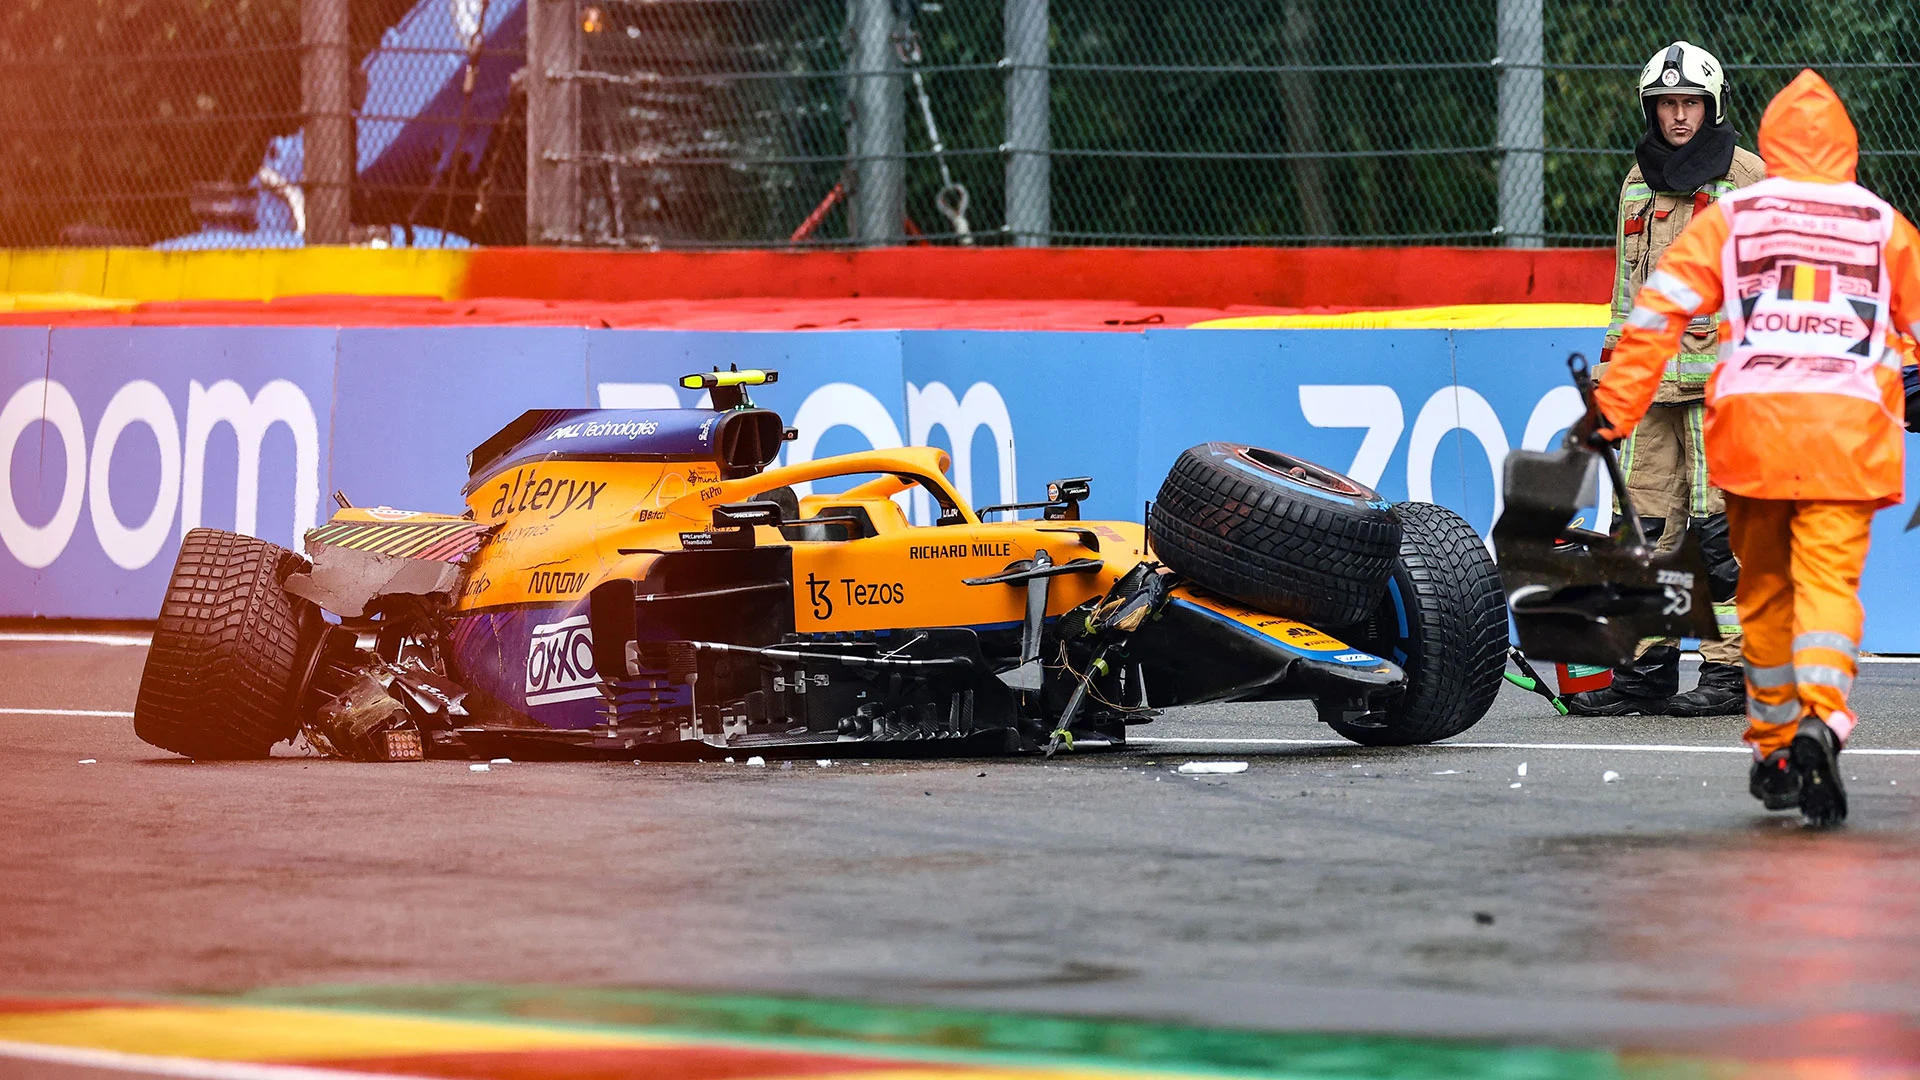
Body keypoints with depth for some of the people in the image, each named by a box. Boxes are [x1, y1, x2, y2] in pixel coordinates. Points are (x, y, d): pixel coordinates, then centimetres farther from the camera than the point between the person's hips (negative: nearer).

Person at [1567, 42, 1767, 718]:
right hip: (1651, 380, 6)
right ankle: (1646, 671, 8)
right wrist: (1614, 360, 20)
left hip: (1721, 376, -6)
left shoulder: (1749, 178, 0)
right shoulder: (1638, 183, 18)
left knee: (1721, 523, -8)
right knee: (1648, 522, 4)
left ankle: (1732, 670, -5)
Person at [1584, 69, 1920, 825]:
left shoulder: (1729, 218, 13)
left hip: (1751, 420, 1)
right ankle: (1821, 722, -30)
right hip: (1851, 423, -1)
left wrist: (1612, 412, 6)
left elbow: (1658, 309, 5)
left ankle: (1775, 747, 20)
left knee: (1765, 583, 14)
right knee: (1828, 579, -6)